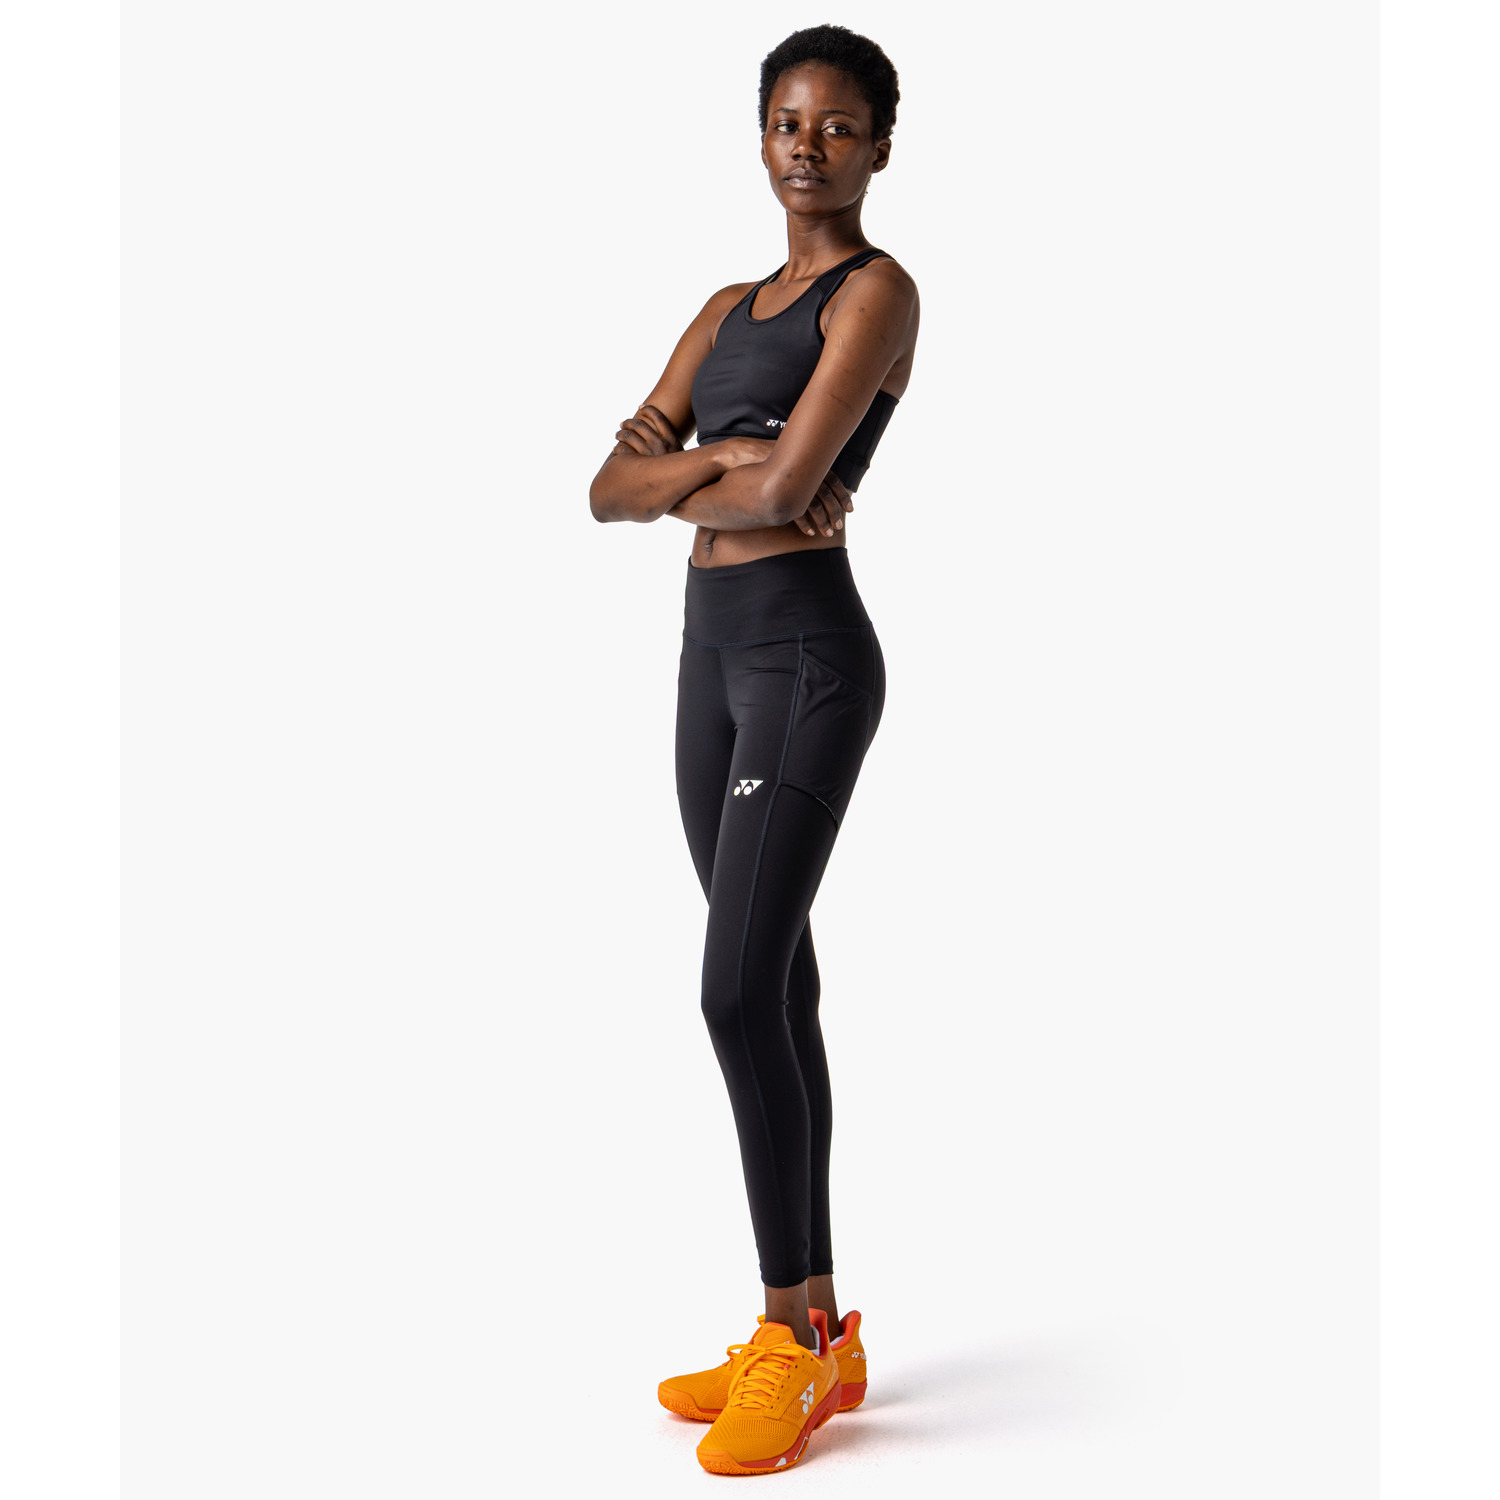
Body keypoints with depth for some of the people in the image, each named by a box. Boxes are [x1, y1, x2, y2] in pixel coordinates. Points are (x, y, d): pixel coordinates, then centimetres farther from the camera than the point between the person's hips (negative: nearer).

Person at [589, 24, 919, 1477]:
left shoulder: (877, 292, -4)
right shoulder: (727, 310, 19)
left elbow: (787, 487, -18)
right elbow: (611, 488, 8)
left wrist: (685, 483, 2)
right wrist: (725, 458, -10)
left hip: (806, 657, -8)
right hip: (713, 652, 8)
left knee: (741, 992, -13)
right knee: (775, 990, 8)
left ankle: (795, 1339, 0)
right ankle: (818, 1334, 17)